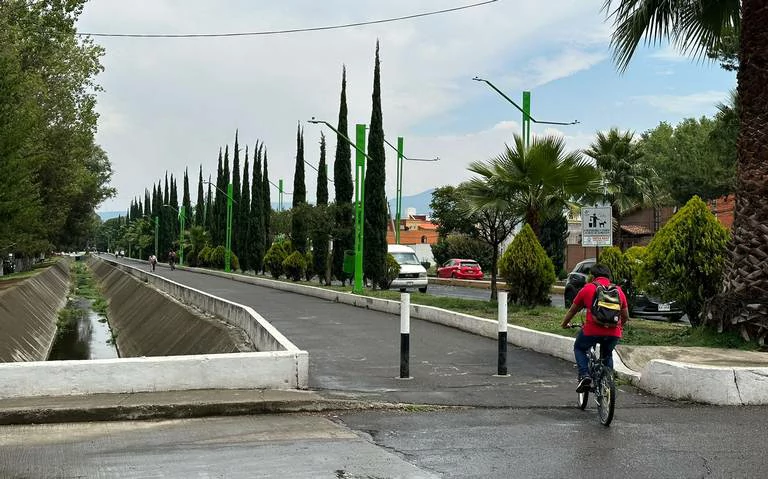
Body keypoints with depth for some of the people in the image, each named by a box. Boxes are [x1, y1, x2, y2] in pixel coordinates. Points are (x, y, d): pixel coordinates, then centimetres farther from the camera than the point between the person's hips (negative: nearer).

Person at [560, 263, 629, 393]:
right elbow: (626, 317, 22)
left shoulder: (587, 288, 8)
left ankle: (584, 376, 3)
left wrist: (564, 324, 36)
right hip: (614, 333, 3)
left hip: (592, 330, -3)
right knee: (607, 355, 30)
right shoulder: (619, 290, 16)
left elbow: (572, 310, 18)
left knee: (579, 348, 24)